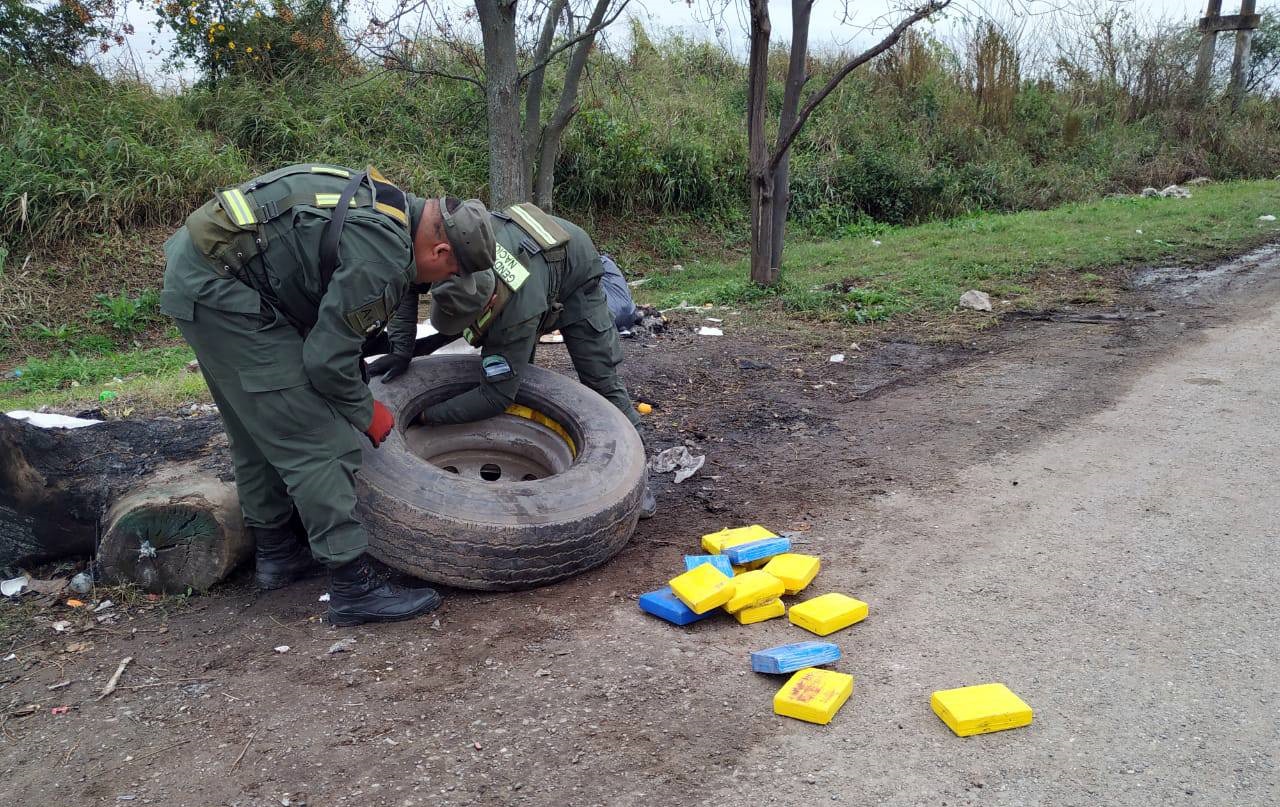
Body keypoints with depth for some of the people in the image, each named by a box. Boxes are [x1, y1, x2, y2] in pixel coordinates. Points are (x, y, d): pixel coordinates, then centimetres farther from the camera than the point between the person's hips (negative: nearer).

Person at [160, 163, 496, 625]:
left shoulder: (386, 202, 8)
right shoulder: (381, 257, -22)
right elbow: (328, 360, -17)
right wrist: (367, 414, -1)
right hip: (222, 290, -11)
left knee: (258, 430, 21)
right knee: (318, 442, -8)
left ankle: (275, 552, 35)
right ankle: (353, 587, -2)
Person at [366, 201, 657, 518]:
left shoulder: (519, 310, -47)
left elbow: (496, 395, -40)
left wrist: (427, 415, -34)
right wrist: (401, 350, -26)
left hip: (573, 273, -6)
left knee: (600, 378, -8)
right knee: (508, 369, 1)